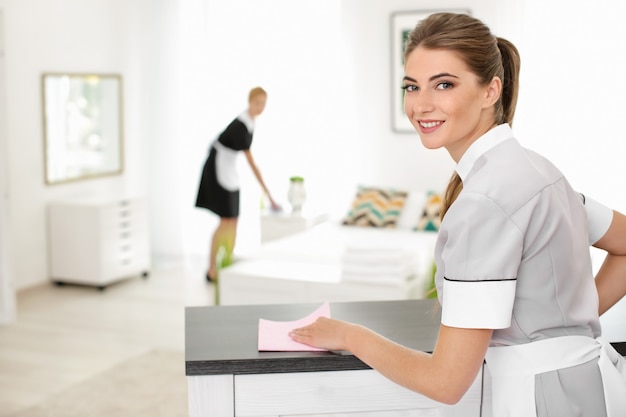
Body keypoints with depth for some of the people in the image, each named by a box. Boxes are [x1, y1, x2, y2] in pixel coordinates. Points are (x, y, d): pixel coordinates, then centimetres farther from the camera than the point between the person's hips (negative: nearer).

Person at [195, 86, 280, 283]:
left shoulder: (250, 122, 2)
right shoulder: (240, 126, -27)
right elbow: (252, 163, -29)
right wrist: (268, 195, -30)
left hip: (229, 169, 9)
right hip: (218, 169, -9)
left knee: (233, 221, 7)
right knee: (226, 222, -8)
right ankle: (211, 270, 0)